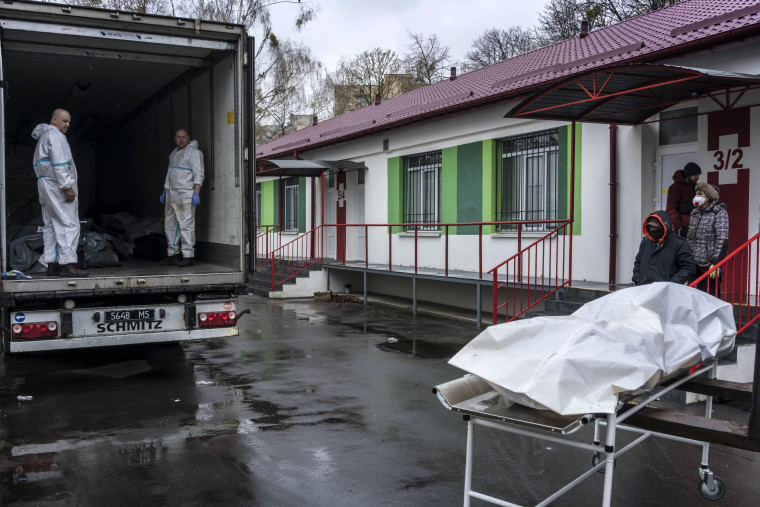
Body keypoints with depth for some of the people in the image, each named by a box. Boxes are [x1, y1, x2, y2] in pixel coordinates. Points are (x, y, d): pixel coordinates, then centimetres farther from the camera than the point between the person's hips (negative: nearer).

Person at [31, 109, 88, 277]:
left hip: (45, 186, 10)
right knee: (68, 224, -13)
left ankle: (51, 264, 8)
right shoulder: (55, 135, -7)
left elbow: (39, 166, 20)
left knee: (50, 224, 8)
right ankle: (67, 263, -18)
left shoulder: (43, 137, 24)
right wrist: (67, 187, -20)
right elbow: (59, 164, -18)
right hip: (57, 185, -10)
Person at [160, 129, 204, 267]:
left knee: (186, 224, -10)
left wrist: (196, 193, -21)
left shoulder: (193, 152, -5)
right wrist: (164, 192, 23)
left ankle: (188, 257, -9)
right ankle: (174, 254, 17)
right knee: (170, 224, 10)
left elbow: (199, 174, -12)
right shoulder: (174, 153, 21)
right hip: (171, 194, 9)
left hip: (185, 194, -9)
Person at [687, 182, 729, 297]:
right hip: (695, 264, 6)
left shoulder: (719, 212, -5)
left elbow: (722, 239, -12)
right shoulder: (695, 212, 16)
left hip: (710, 265, -6)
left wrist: (715, 262, -18)